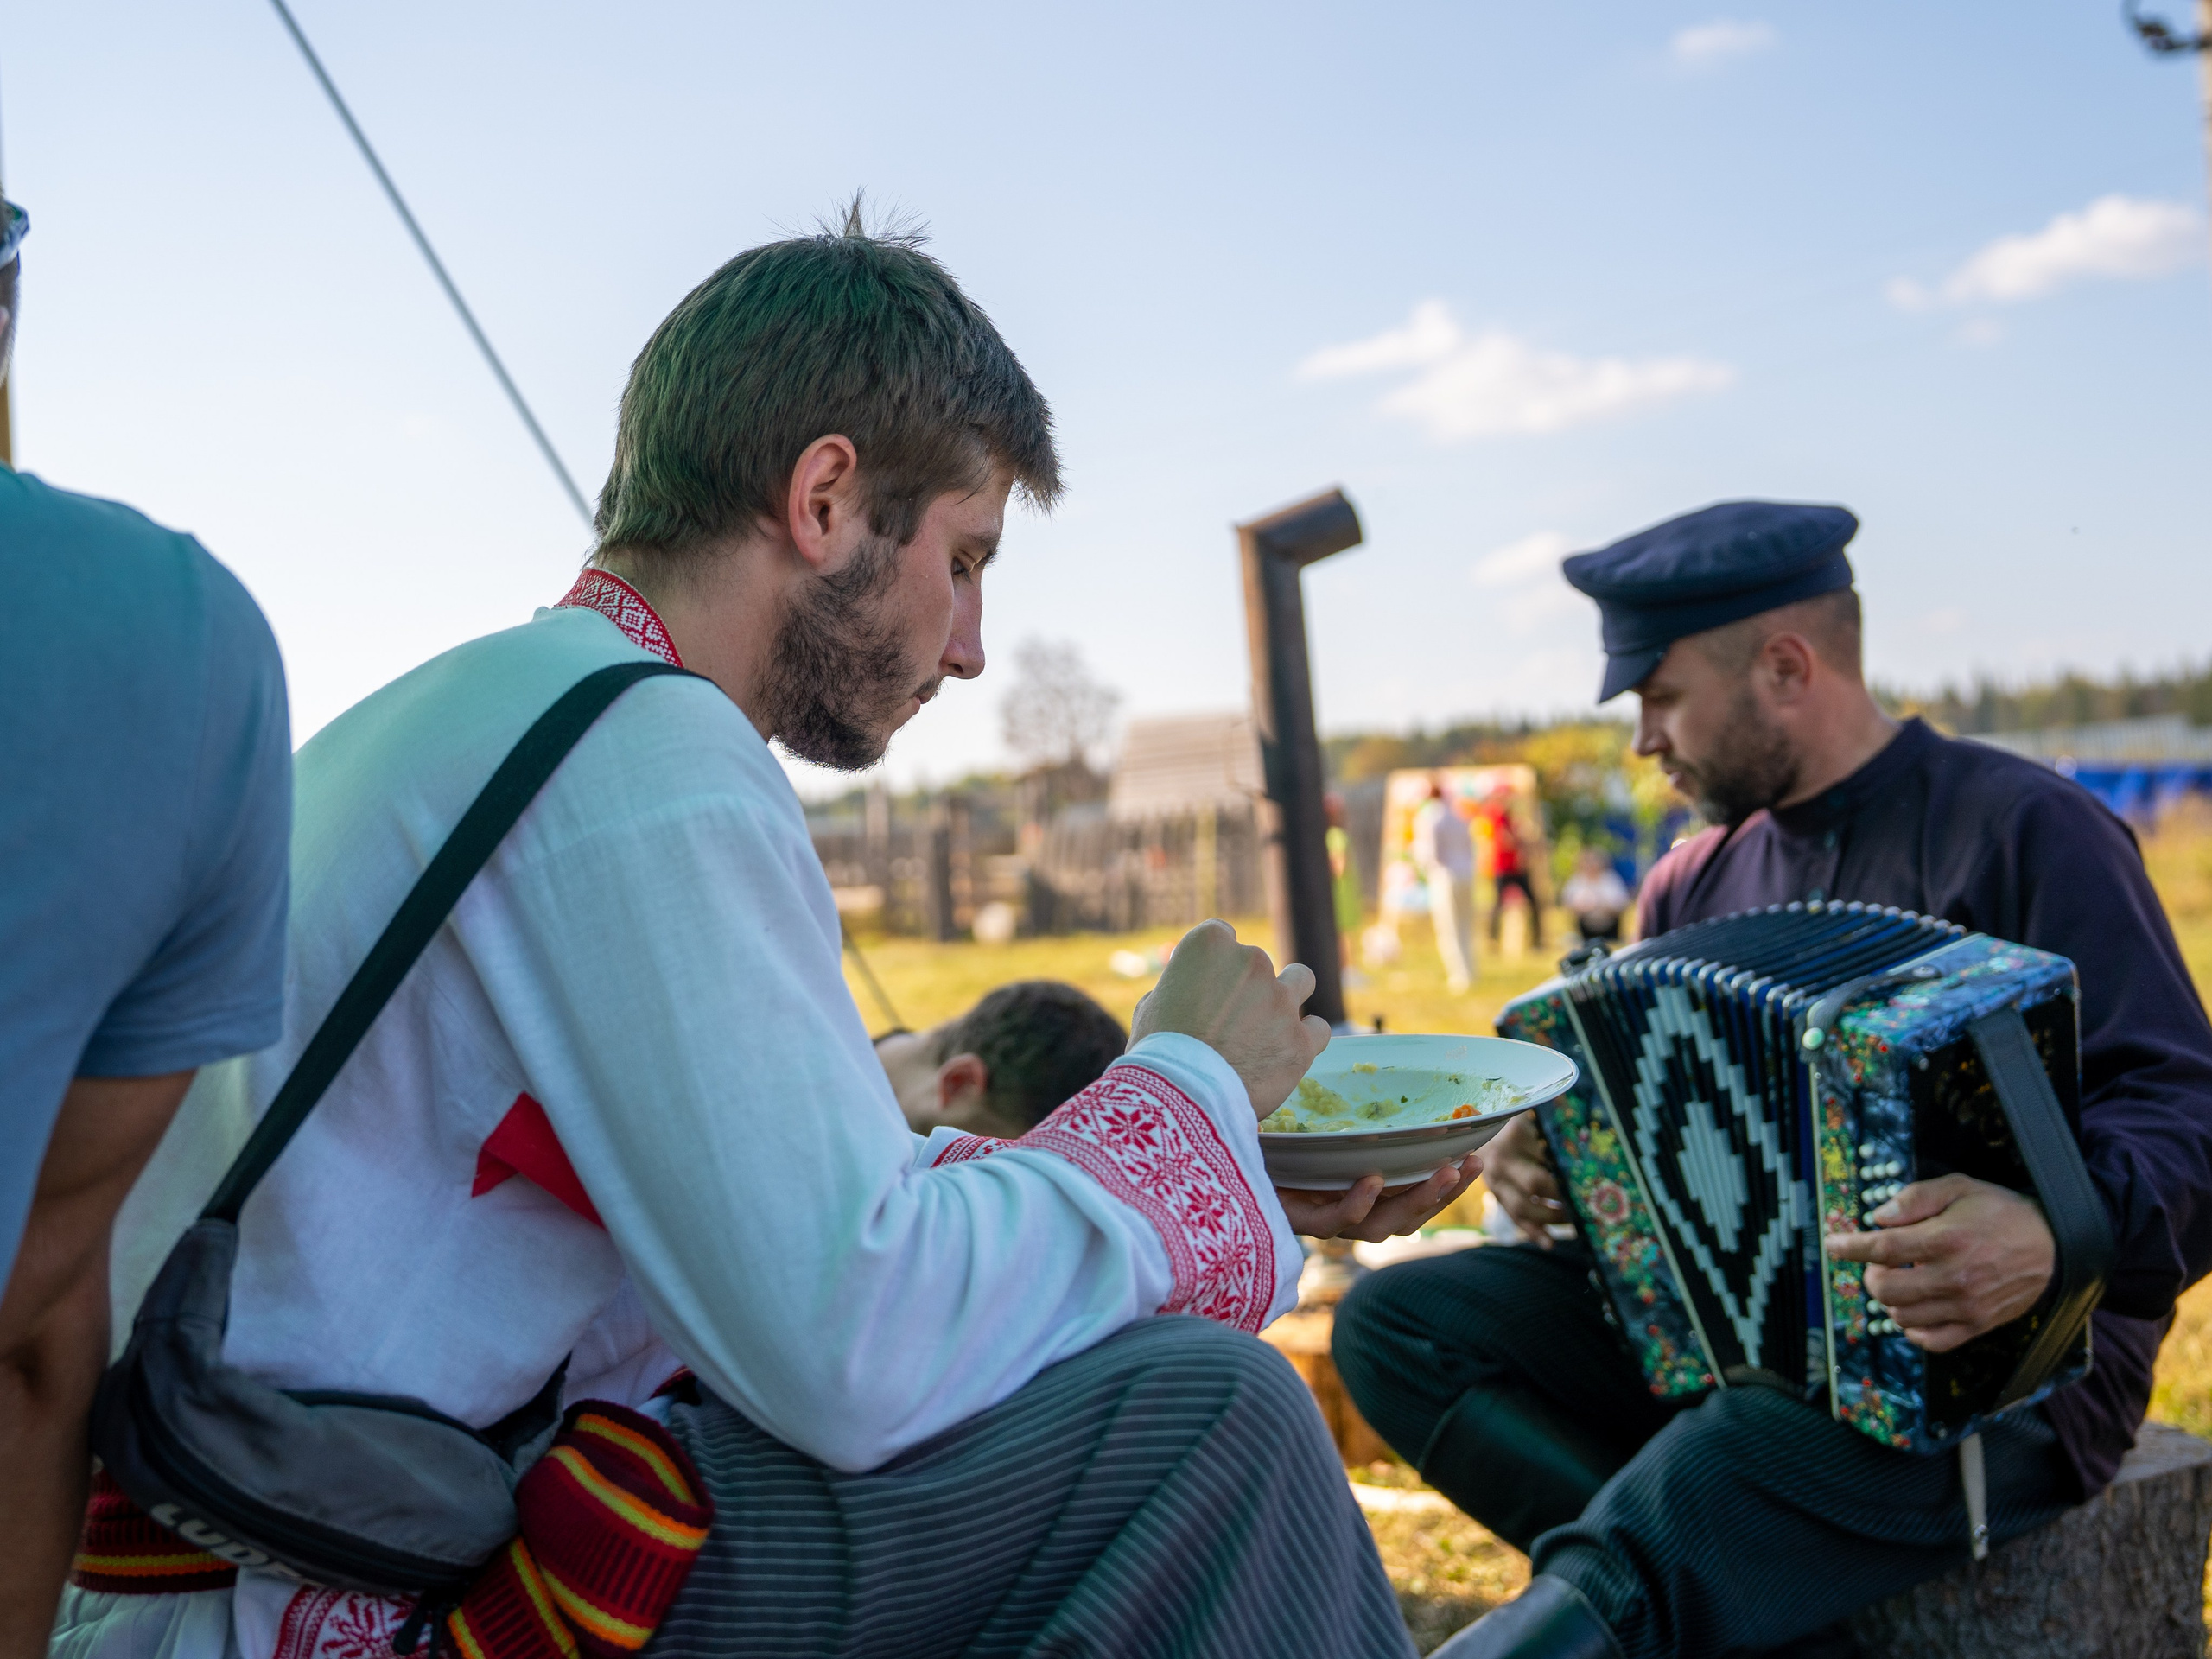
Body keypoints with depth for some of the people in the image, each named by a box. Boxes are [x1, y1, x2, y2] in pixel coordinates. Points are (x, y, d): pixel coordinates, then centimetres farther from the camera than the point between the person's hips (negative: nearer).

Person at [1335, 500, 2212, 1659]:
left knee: (1686, 1496, -38)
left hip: (1986, 1362, -7)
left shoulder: (2021, 827, -8)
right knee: (1395, 1321, -10)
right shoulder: (1696, 883, 13)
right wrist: (1536, 1157, -2)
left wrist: (2060, 1234, -38)